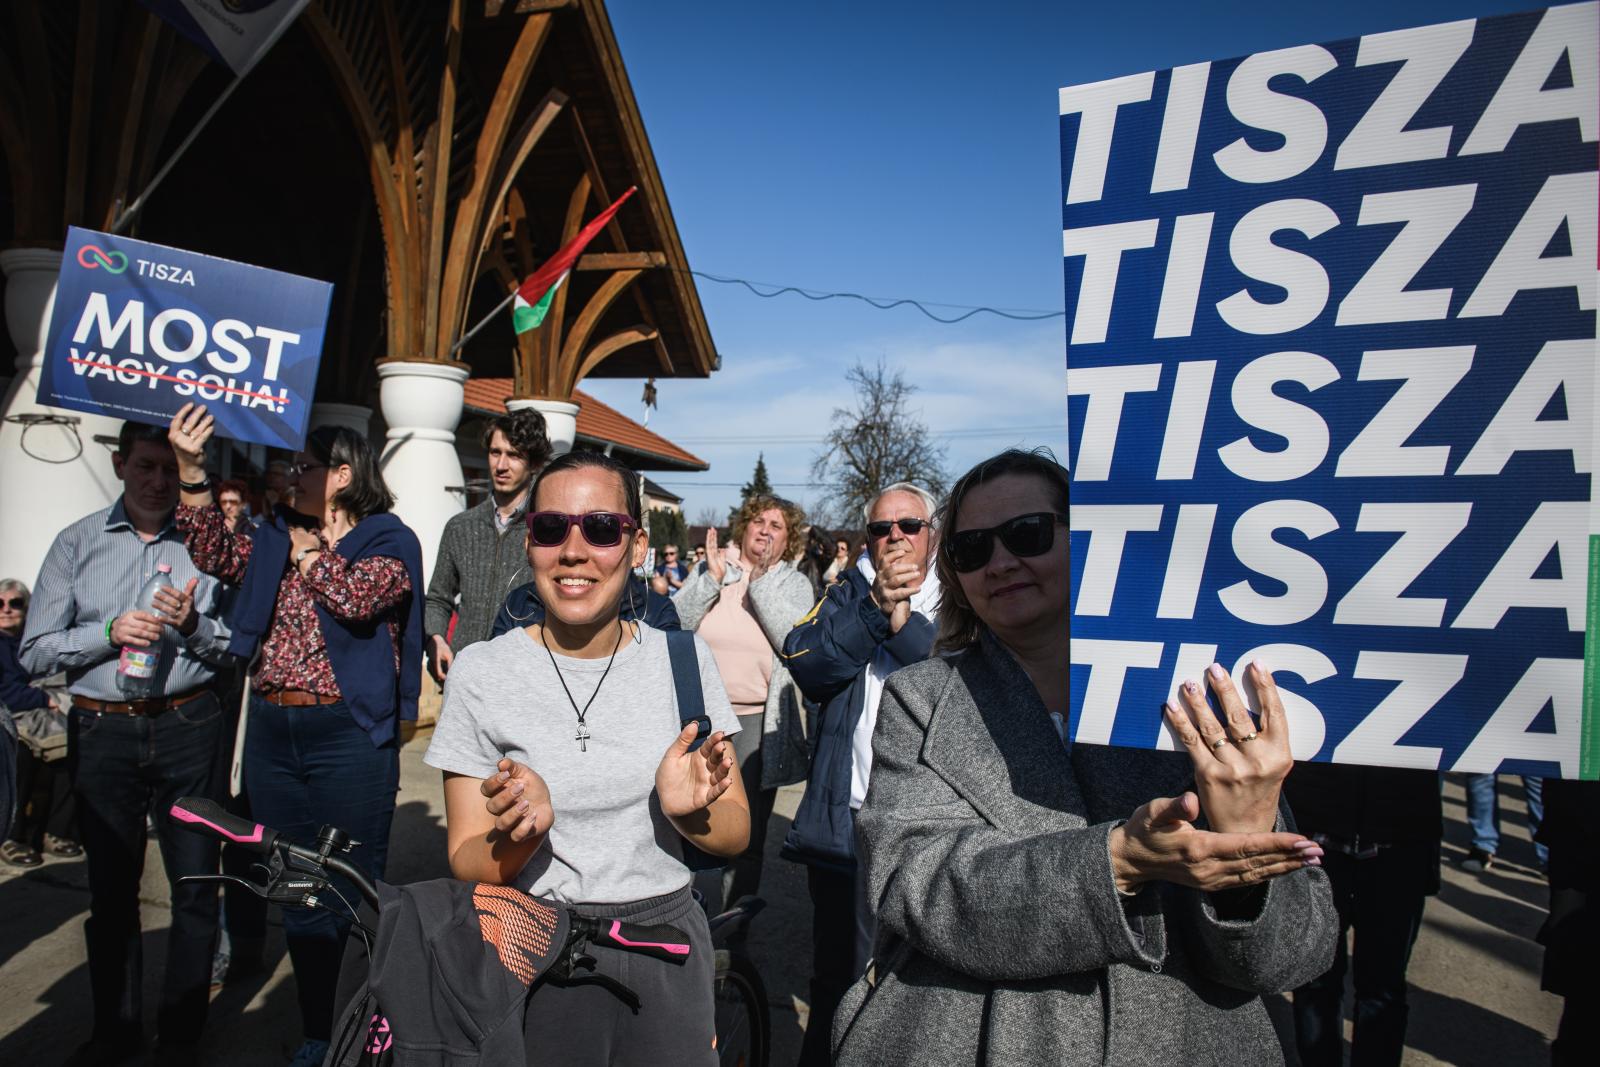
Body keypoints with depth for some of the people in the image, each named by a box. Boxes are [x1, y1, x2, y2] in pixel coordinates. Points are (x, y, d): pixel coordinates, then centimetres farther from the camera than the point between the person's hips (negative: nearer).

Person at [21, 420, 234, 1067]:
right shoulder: (76, 543, 6)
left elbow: (237, 649, 5)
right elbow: (35, 652, 1)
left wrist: (194, 625, -14)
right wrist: (111, 632, -15)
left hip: (189, 728, -1)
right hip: (103, 730, 1)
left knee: (196, 883, 4)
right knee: (111, 887, 13)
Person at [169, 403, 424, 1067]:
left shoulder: (388, 541, -4)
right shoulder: (279, 536, 13)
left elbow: (357, 596, -21)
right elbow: (217, 556, -2)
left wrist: (309, 550, -6)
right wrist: (191, 469, -9)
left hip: (348, 732, -6)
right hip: (270, 731, 6)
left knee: (358, 890, 3)